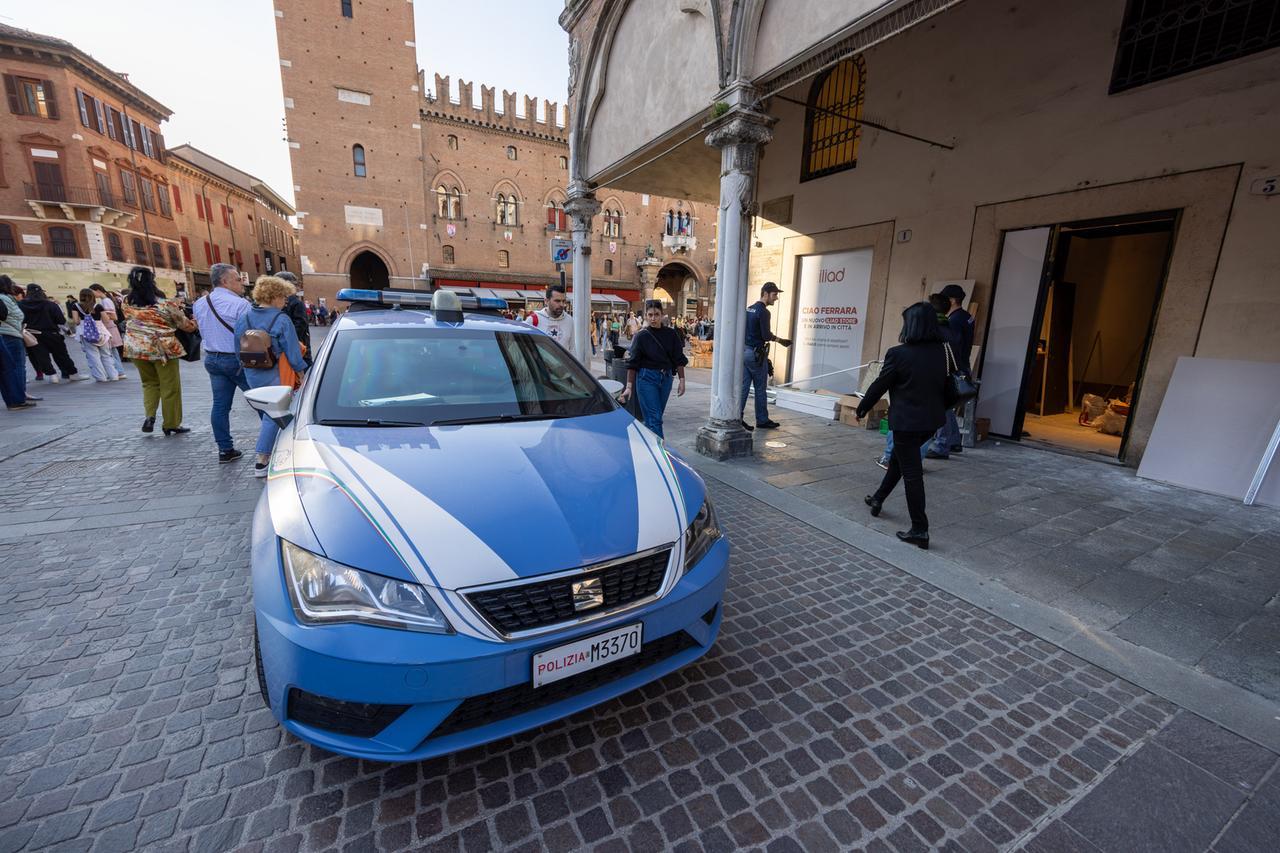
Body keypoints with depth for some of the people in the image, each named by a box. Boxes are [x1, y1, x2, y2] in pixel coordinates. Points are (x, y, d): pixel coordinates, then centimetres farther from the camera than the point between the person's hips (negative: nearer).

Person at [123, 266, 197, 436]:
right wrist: (195, 324, 21)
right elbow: (186, 325, -3)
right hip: (162, 348, -5)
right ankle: (171, 425, 12)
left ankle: (149, 415, 5)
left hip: (136, 348, 5)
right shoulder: (166, 304, -13)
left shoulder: (127, 304, -1)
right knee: (170, 387, 5)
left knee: (149, 383, 22)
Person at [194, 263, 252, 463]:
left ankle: (225, 449, 14)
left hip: (212, 358, 7)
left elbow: (203, 331, 16)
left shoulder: (199, 304, 9)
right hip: (237, 359, -7)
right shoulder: (240, 304, -15)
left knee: (220, 404, 9)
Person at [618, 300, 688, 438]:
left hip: (666, 378, 4)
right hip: (647, 378, -4)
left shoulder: (670, 334, 2)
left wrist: (682, 380, 0)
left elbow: (679, 359, 6)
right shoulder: (641, 336, -6)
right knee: (654, 418, -7)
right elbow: (632, 364, -5)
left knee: (656, 416, 13)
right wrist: (629, 386, -10)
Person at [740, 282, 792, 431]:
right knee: (760, 388, 2)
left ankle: (738, 418, 5)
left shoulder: (749, 309, 14)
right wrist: (779, 339, 0)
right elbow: (766, 336, -17)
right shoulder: (763, 312, -12)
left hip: (744, 351, 8)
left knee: (743, 386, 6)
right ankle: (762, 420, 10)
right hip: (756, 353, -8)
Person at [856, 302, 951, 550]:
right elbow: (944, 384, 10)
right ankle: (878, 499, 41)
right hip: (932, 419, 7)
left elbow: (879, 386, -9)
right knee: (899, 457, 25)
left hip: (906, 421, -7)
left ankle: (920, 530, 7)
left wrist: (862, 408, 6)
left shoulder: (898, 353, -17)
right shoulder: (940, 351, 2)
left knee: (912, 473, 1)